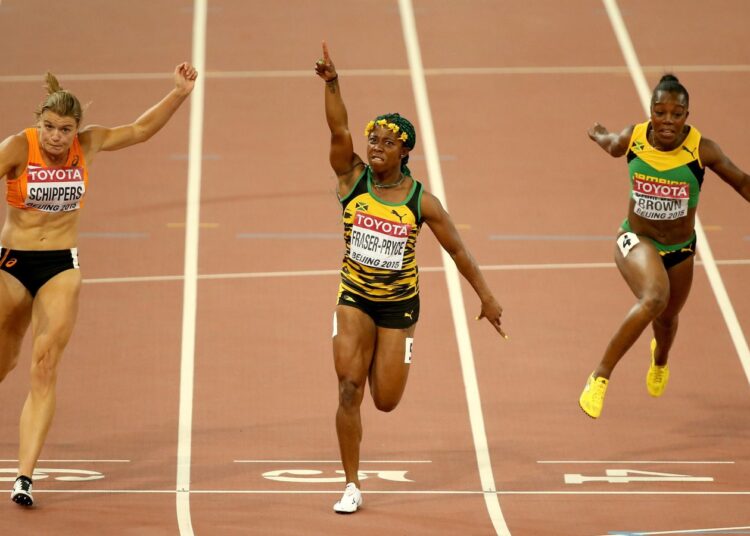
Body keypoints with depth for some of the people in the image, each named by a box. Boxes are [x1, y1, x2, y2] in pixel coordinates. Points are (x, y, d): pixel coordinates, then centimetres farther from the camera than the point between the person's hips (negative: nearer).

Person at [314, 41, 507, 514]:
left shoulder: (421, 201, -10)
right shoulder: (353, 178, -9)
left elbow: (457, 249, -4)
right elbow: (339, 131, -24)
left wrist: (487, 297, -4)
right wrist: (332, 85, -39)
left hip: (399, 304, 0)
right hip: (355, 300, 0)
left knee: (386, 400, 6)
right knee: (349, 390, -11)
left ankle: (386, 360, 45)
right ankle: (352, 487, -1)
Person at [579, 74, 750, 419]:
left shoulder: (702, 150, -22)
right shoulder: (632, 139, -18)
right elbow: (611, 145, 8)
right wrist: (599, 134, 29)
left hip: (680, 248, 2)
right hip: (636, 241, -2)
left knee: (667, 317, 26)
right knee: (654, 298, -33)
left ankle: (660, 360, 65)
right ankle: (600, 378, -25)